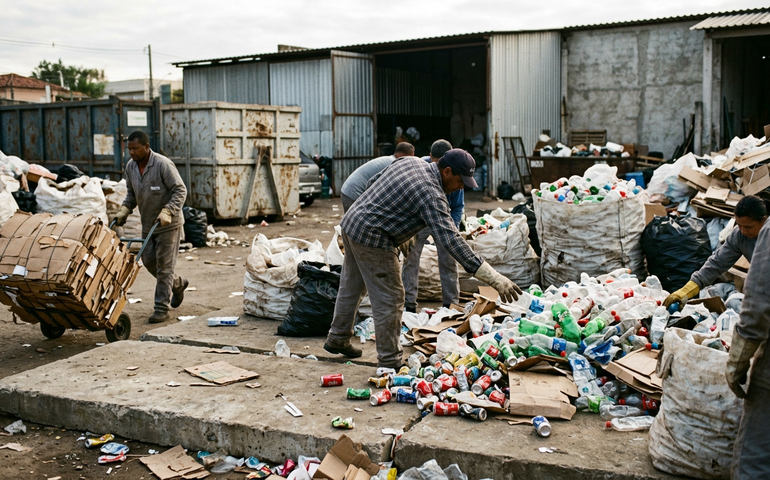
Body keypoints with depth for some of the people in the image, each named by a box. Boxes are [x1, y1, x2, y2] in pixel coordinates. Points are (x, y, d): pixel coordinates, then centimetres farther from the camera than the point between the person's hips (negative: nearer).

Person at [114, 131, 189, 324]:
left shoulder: (163, 164, -20)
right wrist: (124, 210, -2)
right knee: (148, 261, 13)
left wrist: (167, 211, -30)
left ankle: (162, 308, 3)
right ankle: (178, 284, 37)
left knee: (164, 266, -4)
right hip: (147, 224, 7)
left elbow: (180, 190, -20)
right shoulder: (130, 166, 2)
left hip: (168, 224, -7)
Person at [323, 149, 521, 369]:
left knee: (351, 287, 23)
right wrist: (494, 279, -31)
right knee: (389, 299, -1)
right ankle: (389, 363, 7)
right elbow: (450, 239, -29)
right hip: (372, 238, -10)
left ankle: (337, 339, 39)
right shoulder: (431, 194, -21)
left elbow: (376, 183, 21)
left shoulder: (411, 161, 6)